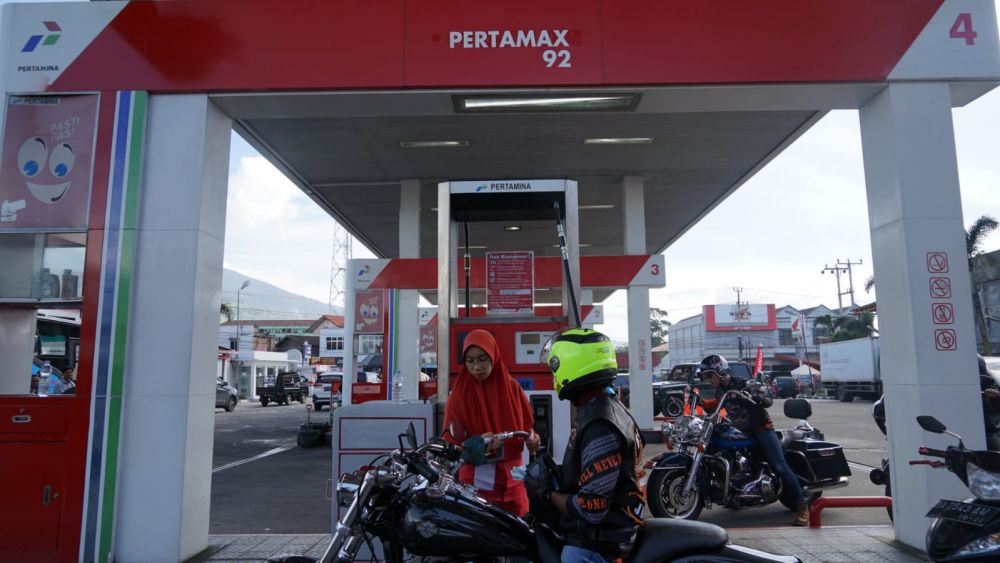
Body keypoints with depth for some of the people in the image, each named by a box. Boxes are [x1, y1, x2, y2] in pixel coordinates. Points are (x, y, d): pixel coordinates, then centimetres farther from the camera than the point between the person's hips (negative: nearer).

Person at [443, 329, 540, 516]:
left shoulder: (512, 388, 4)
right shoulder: (460, 394, -3)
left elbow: (527, 427, 9)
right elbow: (452, 442, -6)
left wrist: (532, 440, -12)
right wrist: (476, 443, -24)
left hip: (511, 480, 2)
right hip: (476, 482, -2)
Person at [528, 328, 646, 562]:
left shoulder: (601, 427, -26)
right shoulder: (599, 408, 6)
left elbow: (591, 509, -28)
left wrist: (548, 494, -15)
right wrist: (555, 474, 7)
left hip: (593, 544, -9)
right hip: (590, 533, 9)